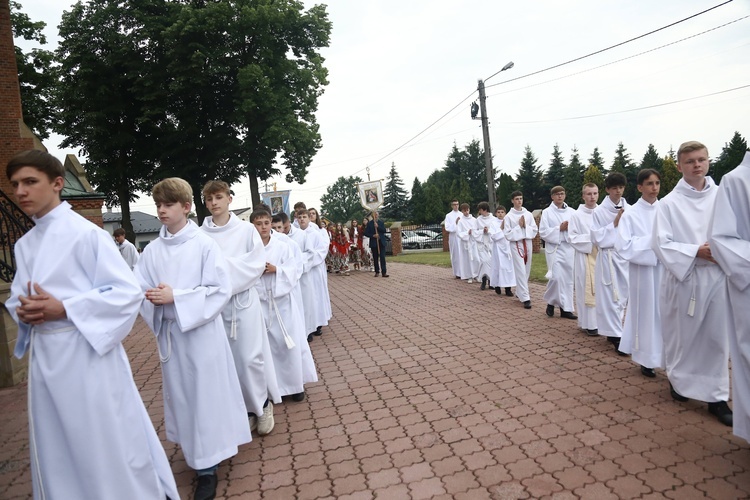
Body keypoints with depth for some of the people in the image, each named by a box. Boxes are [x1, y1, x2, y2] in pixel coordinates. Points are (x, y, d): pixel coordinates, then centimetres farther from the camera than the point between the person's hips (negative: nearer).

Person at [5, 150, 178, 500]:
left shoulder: (85, 232, -12)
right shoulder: (23, 245, 11)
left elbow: (127, 292, -15)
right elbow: (17, 297, 17)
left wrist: (64, 309, -21)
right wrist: (22, 311, -6)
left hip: (88, 354, -7)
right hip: (45, 358, 7)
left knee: (109, 446, 6)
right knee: (56, 452, 19)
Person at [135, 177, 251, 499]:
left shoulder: (204, 245, -11)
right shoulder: (152, 250, 1)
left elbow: (221, 289, -14)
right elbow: (139, 290, 3)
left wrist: (176, 297, -19)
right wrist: (152, 298, -19)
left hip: (201, 331, -4)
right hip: (169, 333, 5)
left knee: (206, 394, 5)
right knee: (180, 395, 15)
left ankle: (208, 467, 19)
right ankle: (198, 455, 35)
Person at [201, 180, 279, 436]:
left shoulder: (246, 229, -2)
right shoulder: (200, 234, 0)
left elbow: (257, 264, -7)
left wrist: (225, 266, -16)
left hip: (243, 301, -2)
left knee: (249, 358, -1)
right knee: (227, 360, 8)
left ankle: (263, 405, 21)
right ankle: (247, 409, 25)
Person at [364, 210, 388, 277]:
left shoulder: (381, 222, 10)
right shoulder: (369, 223, 4)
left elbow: (384, 230, -1)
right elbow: (366, 233, 0)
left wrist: (378, 227, -13)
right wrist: (373, 235, -14)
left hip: (381, 242, 0)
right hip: (374, 243, 0)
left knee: (382, 257, -7)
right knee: (375, 258, 6)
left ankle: (384, 272, -9)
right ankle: (377, 272, 16)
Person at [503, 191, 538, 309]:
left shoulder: (528, 214, 6)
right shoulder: (508, 216, -3)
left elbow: (535, 230, 5)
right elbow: (508, 234, -7)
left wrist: (525, 226, -10)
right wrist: (519, 226, -13)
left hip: (528, 243, 4)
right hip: (516, 245, -4)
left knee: (527, 270, 12)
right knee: (521, 271, -9)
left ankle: (520, 292, 31)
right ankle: (525, 298, -10)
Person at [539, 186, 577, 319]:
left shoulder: (572, 212, 8)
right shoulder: (547, 212, 1)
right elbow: (543, 232, -6)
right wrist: (559, 228, -12)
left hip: (569, 248, 3)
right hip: (554, 248, -3)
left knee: (568, 278, 4)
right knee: (556, 277, -13)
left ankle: (565, 308, 11)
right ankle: (550, 302, 11)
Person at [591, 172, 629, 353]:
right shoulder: (599, 211, -3)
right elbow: (596, 237, -6)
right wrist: (614, 223, -11)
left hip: (627, 255, 4)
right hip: (608, 257, -4)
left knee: (626, 295, 7)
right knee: (611, 297, -1)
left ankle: (612, 330, 24)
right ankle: (616, 335, 8)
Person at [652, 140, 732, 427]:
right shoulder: (669, 203, -3)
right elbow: (661, 243, -8)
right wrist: (696, 251, -18)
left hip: (718, 277, 2)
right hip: (684, 277, -2)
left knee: (717, 337, 4)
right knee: (682, 334, 10)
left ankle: (716, 395, 17)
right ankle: (678, 380, 32)